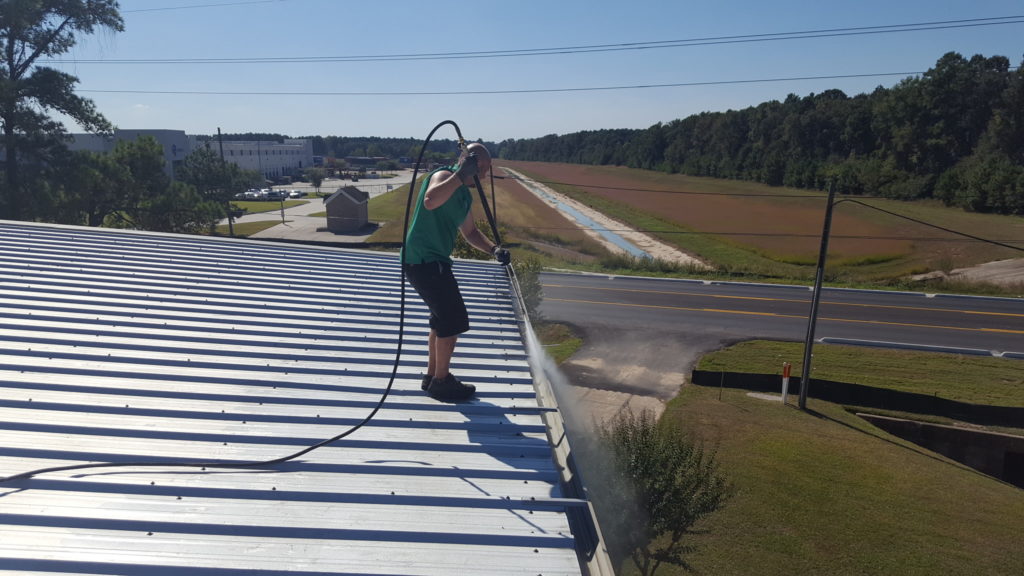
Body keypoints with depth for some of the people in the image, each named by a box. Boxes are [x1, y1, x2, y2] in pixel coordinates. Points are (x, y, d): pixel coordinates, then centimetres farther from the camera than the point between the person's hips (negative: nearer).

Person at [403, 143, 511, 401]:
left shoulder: (464, 194, 16)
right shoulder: (443, 176, -13)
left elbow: (470, 232, 23)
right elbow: (430, 201, -36)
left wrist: (494, 249, 6)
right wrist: (460, 174, -32)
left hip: (433, 261, 10)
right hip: (424, 261, -10)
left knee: (443, 319, 19)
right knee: (454, 320, -5)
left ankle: (432, 376, 32)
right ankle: (441, 382, 8)